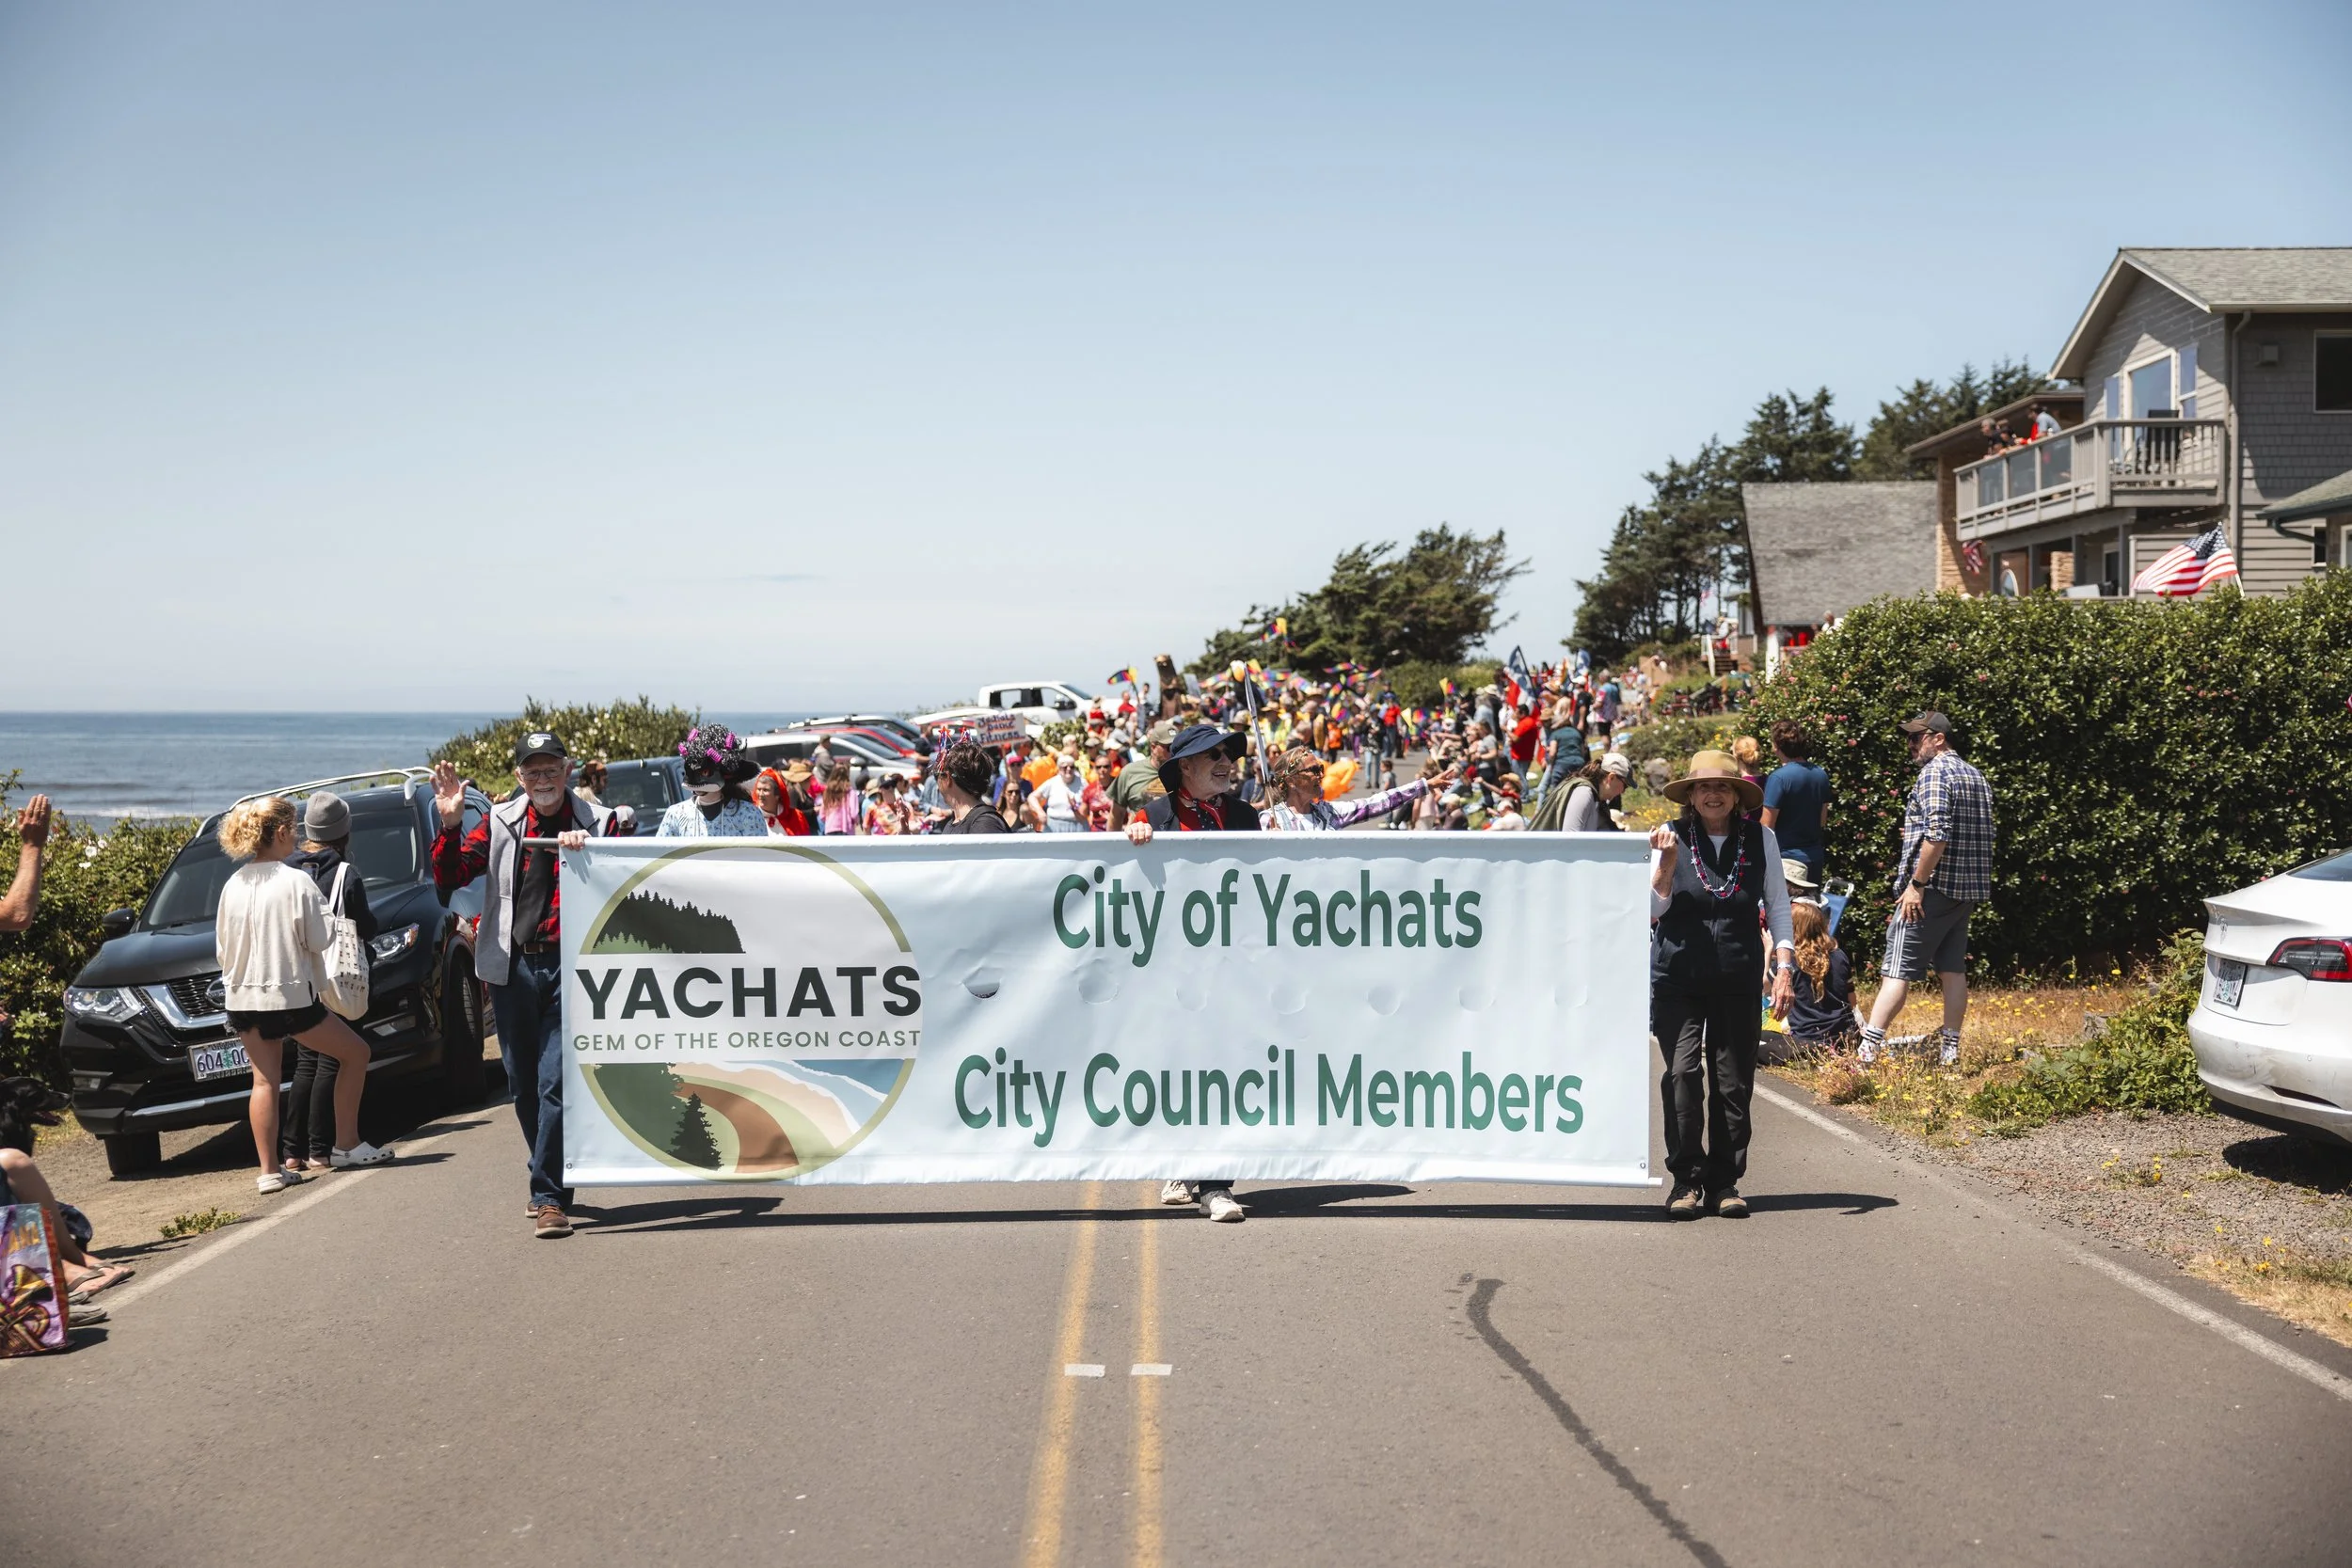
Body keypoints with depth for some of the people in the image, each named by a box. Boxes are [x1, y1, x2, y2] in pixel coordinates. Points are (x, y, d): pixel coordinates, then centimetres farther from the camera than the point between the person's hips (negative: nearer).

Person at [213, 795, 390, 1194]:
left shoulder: (233, 885, 4)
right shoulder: (296, 883, -14)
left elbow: (222, 948, 11)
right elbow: (319, 942, -9)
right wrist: (325, 916, 10)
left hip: (244, 999, 6)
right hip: (291, 996, -6)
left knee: (265, 1079, 10)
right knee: (355, 1053, 10)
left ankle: (269, 1169, 6)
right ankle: (347, 1145, 12)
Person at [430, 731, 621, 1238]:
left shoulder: (597, 822, 1)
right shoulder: (501, 823, 6)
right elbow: (449, 879, 2)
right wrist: (449, 825, -12)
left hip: (569, 966, -3)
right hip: (512, 966, 4)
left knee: (557, 1082, -11)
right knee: (524, 1085, 12)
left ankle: (551, 1197, -7)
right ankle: (550, 1183, 29)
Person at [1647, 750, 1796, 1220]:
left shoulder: (1760, 839, 4)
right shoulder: (1671, 836, 0)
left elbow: (1777, 905, 10)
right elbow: (1652, 910, -2)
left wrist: (1783, 968, 2)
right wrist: (1667, 863, -16)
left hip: (1738, 982, 2)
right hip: (1677, 978, -1)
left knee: (1734, 1083, 3)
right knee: (1683, 1073, -12)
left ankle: (1724, 1182, 14)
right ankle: (1685, 1180, -1)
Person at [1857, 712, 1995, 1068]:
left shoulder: (1934, 773, -11)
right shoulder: (1976, 777, 17)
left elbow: (1938, 835, -22)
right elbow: (1985, 837, 21)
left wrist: (1916, 883, -19)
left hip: (1934, 888, -9)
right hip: (1968, 890, 9)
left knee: (1897, 970, -10)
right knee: (1953, 969, 11)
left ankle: (1868, 1048, -13)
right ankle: (1950, 1049, 11)